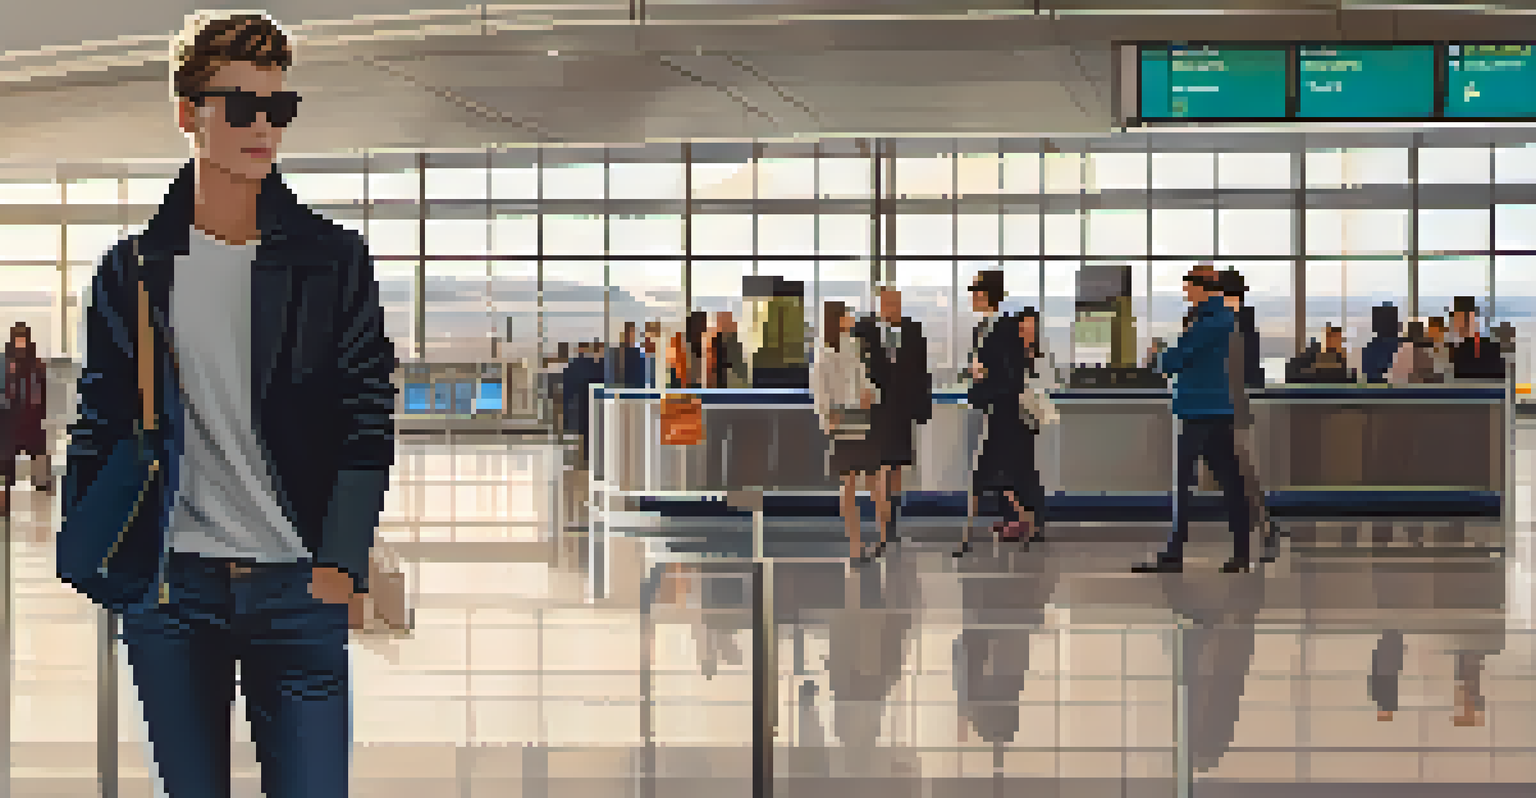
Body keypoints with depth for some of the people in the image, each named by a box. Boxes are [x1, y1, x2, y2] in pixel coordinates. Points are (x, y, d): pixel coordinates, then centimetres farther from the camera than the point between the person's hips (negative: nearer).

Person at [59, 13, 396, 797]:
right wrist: (77, 561, 4)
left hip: (298, 587, -1)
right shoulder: (133, 270, 6)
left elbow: (369, 422, 2)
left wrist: (340, 564, -6)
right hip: (170, 592, 1)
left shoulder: (334, 262, 4)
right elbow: (99, 425, 11)